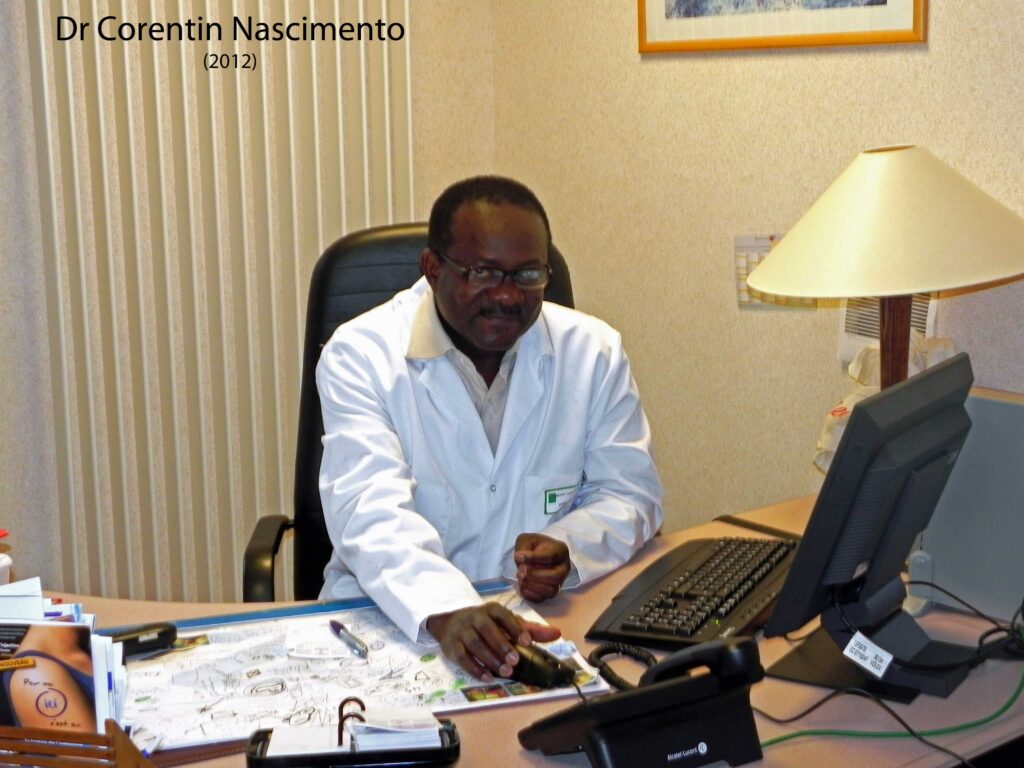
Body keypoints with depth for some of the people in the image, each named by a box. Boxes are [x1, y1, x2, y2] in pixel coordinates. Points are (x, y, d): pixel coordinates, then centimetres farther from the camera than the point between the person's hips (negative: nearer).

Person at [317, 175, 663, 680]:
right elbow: (369, 510, -19)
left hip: (548, 616, 2)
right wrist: (443, 610, -38)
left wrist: (568, 549, -17)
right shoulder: (358, 355, -6)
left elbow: (630, 493, 6)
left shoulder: (594, 353, 4)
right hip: (392, 616, -2)